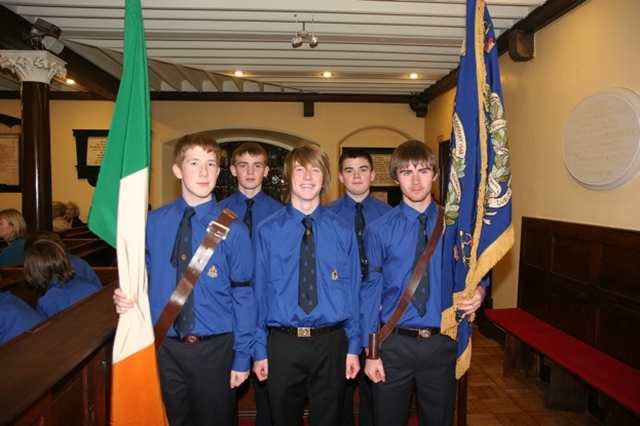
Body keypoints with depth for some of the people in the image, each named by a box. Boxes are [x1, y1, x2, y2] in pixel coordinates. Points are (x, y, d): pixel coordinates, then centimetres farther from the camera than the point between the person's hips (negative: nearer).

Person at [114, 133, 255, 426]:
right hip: (164, 346, 3)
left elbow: (242, 295, -9)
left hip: (214, 348, -2)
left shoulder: (232, 229, -12)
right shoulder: (153, 222, -3)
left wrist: (242, 357, -7)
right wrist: (125, 299, -13)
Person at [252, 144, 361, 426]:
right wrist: (259, 349, -1)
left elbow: (352, 291, 1)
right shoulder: (267, 231, -6)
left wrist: (353, 346, 1)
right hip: (282, 343, 0)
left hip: (331, 343, 1)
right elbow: (259, 292, -3)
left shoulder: (343, 232, -1)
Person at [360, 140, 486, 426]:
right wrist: (370, 351, -6)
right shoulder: (378, 231, -7)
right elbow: (370, 291, -6)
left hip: (442, 344, 2)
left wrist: (478, 292, -14)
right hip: (394, 344, -1)